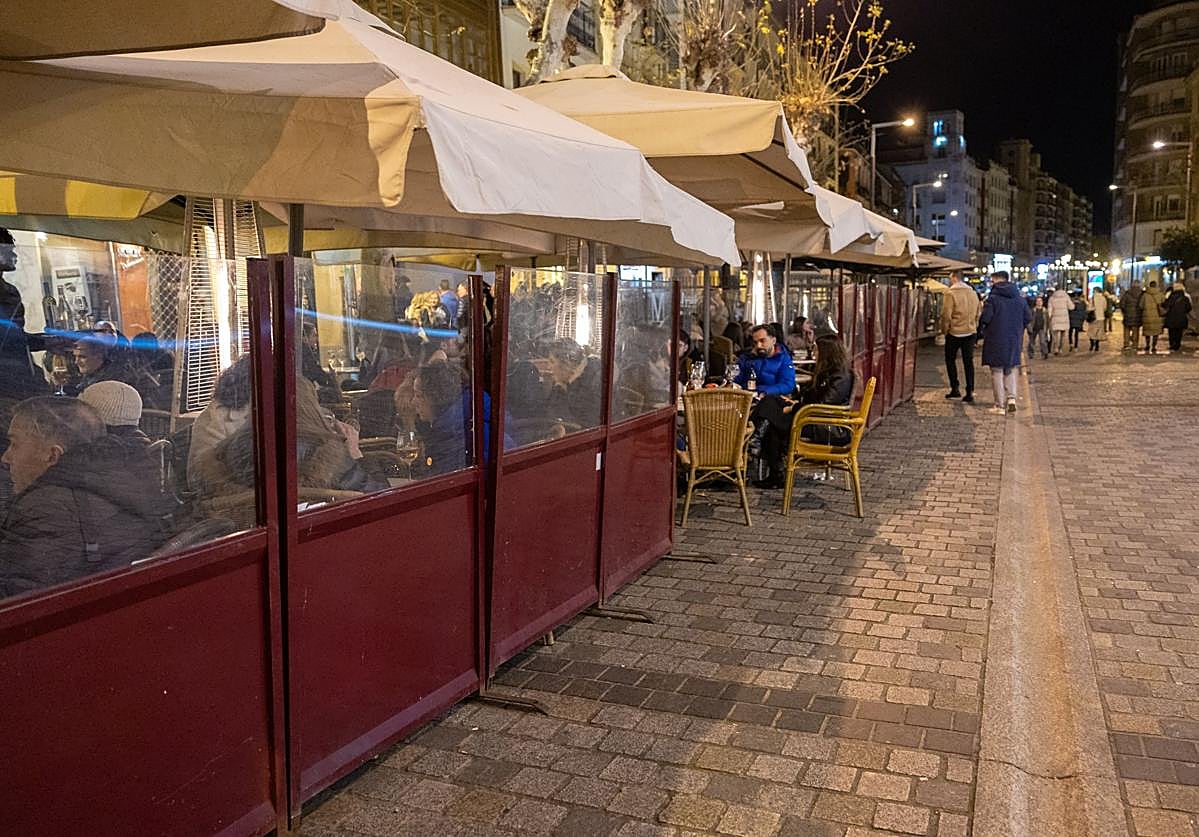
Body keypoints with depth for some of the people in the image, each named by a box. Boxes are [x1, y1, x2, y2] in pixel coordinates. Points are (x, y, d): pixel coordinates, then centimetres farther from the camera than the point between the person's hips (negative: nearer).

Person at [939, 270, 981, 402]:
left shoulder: (951, 294, -12)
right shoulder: (973, 293, 10)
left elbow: (946, 315, -14)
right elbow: (977, 314, 14)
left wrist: (944, 330, -3)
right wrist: (973, 327, 19)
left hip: (954, 333, -5)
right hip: (970, 332, 5)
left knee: (950, 359, 10)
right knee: (968, 361, 6)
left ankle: (955, 388, 7)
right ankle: (970, 392, 4)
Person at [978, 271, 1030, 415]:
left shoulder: (993, 297, -13)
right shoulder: (1019, 298, 5)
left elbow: (985, 318, -20)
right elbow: (1028, 317, 6)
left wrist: (981, 322, 2)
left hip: (996, 340, -5)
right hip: (1014, 341, 5)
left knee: (997, 372, 3)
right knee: (1010, 371, 19)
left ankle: (1000, 406, 5)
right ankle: (1011, 398, 2)